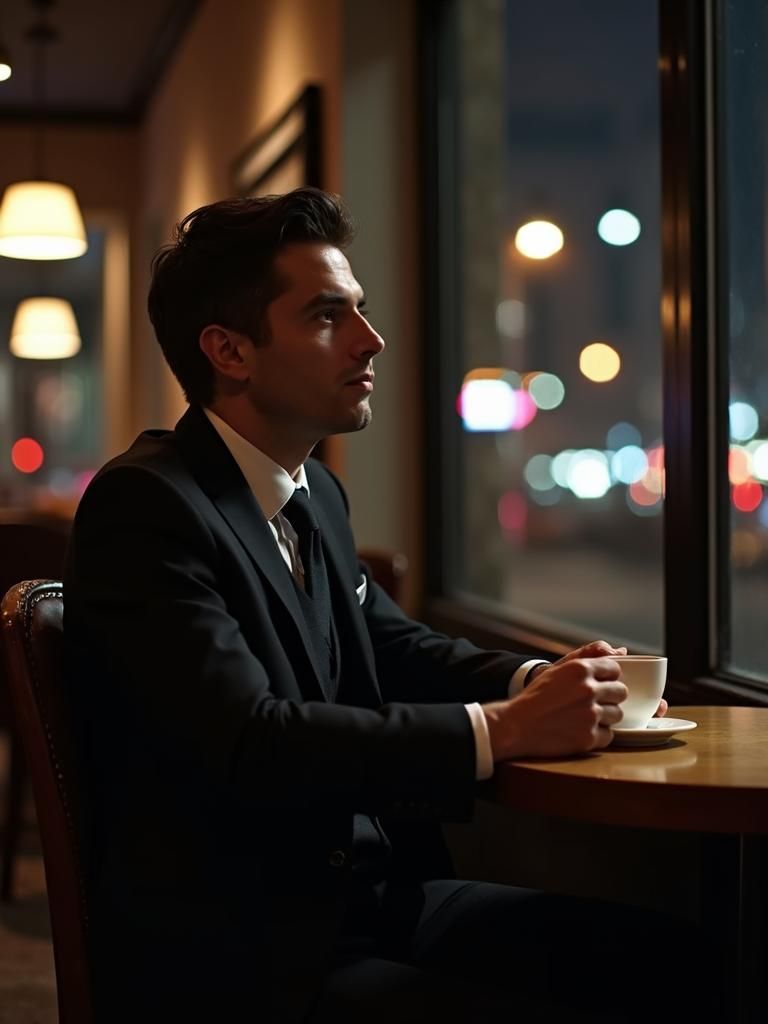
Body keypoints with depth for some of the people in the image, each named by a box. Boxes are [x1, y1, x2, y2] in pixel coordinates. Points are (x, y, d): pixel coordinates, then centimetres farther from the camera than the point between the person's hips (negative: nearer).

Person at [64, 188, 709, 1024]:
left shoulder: (315, 492, 11)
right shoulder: (143, 506, -15)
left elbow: (390, 644, 21)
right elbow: (250, 743, -25)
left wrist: (535, 681, 1)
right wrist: (502, 730, -23)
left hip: (373, 899, 8)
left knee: (660, 954, -6)